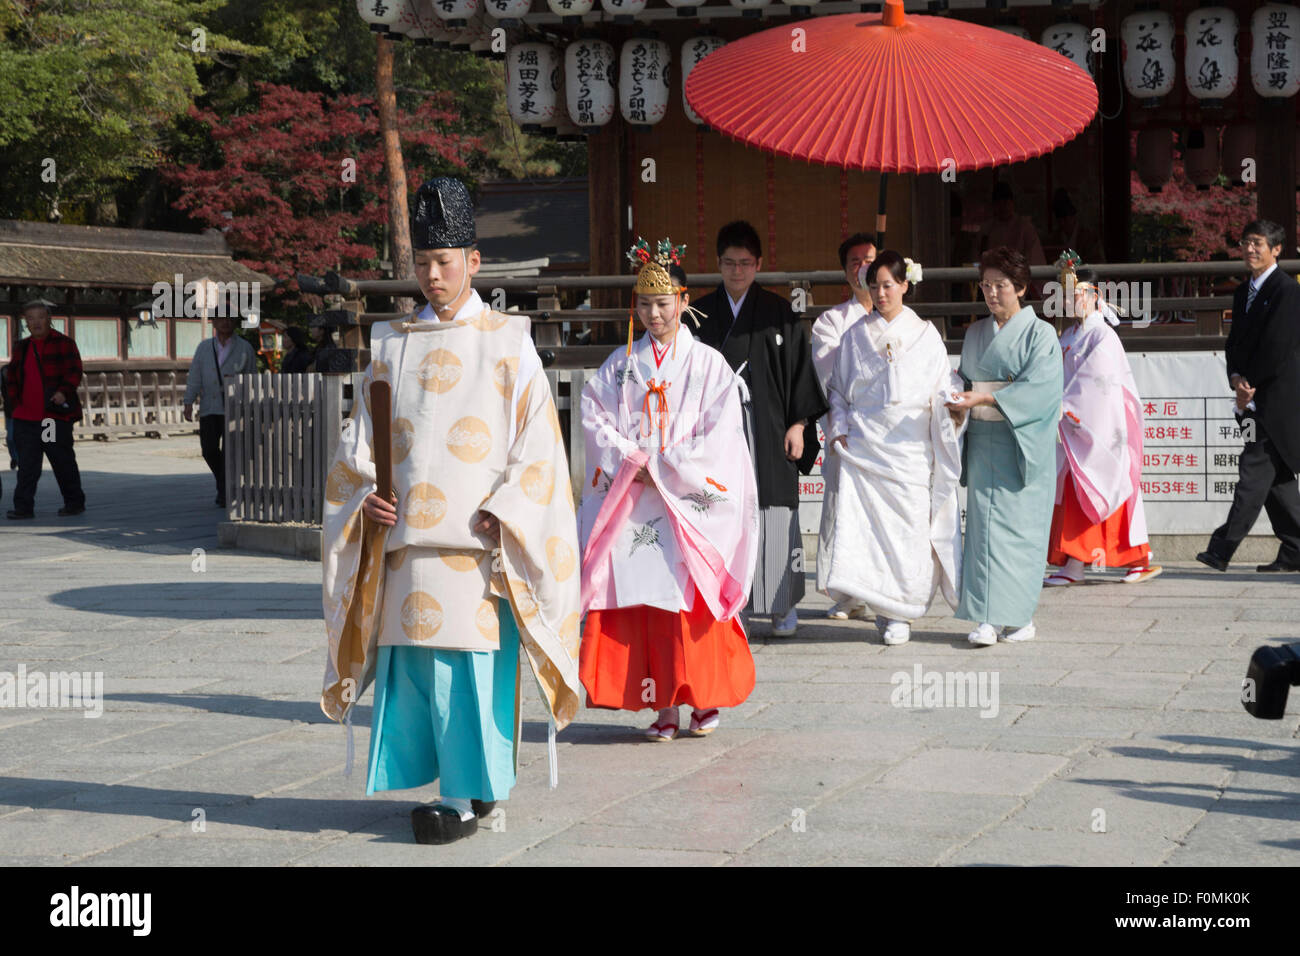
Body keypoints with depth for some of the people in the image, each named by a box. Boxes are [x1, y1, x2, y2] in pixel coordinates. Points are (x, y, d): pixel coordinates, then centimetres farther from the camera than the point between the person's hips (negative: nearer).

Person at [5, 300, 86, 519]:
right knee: (27, 464, 1)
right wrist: (16, 401, 9)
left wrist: (64, 392, -24)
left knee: (63, 461, 2)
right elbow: (11, 378, 22)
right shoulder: (22, 347, 16)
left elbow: (74, 371, -9)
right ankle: (24, 507, 2)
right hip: (26, 417, 5)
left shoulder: (63, 343, 0)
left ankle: (75, 502, 15)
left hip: (56, 416, -5)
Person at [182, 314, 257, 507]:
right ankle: (224, 481, 21)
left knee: (229, 451, -8)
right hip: (209, 408, 2)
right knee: (209, 449, -4)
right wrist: (188, 403, -4)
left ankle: (224, 494, -1)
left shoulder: (244, 348, 4)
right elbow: (194, 376, 4)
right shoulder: (204, 347, 10)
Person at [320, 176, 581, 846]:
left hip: (478, 539, -4)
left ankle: (468, 795, 0)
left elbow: (537, 439, -1)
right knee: (411, 658, 3)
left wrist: (502, 512, -12)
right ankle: (442, 782, 14)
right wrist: (365, 494, -3)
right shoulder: (392, 345, 12)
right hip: (407, 537, 4)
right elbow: (359, 435, 14)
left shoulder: (507, 343, 3)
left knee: (471, 661, -6)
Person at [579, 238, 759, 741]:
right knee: (643, 597, -2)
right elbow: (595, 418, 6)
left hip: (690, 500, -3)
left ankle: (704, 700, 7)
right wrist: (629, 460, -9)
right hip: (632, 505, 3)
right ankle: (662, 706, 3)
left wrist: (660, 467, -9)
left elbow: (718, 436, -5)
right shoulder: (621, 364, 12)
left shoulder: (708, 364, 2)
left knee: (692, 600, -6)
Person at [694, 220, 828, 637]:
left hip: (767, 429, -1)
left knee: (774, 518, -1)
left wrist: (798, 425, -2)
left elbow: (800, 369, 4)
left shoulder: (779, 314, 5)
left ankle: (783, 605, 10)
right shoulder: (701, 314, 9)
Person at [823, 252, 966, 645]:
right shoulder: (856, 336, 11)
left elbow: (943, 386, 7)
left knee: (908, 525, -4)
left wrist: (953, 402, -15)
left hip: (908, 447, -1)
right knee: (861, 522, -9)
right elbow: (838, 388, 15)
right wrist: (839, 429, 2)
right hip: (863, 446, 1)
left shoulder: (926, 335, 8)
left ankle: (900, 613, 6)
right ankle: (885, 607, 4)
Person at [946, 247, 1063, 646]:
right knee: (983, 524, -3)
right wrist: (959, 396, -3)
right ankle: (987, 619, -3)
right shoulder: (975, 334, 15)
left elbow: (1036, 388, -13)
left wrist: (983, 398, -22)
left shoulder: (1040, 334, -2)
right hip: (983, 440, 4)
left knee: (1017, 526, -6)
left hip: (1022, 443, -4)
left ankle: (1019, 617, -1)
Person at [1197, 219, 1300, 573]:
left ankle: (1222, 549, -17)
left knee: (1255, 469, -12)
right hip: (1254, 401, 9)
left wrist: (1250, 385, -10)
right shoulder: (1243, 292, 18)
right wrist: (1237, 380, -4)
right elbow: (1235, 343, 15)